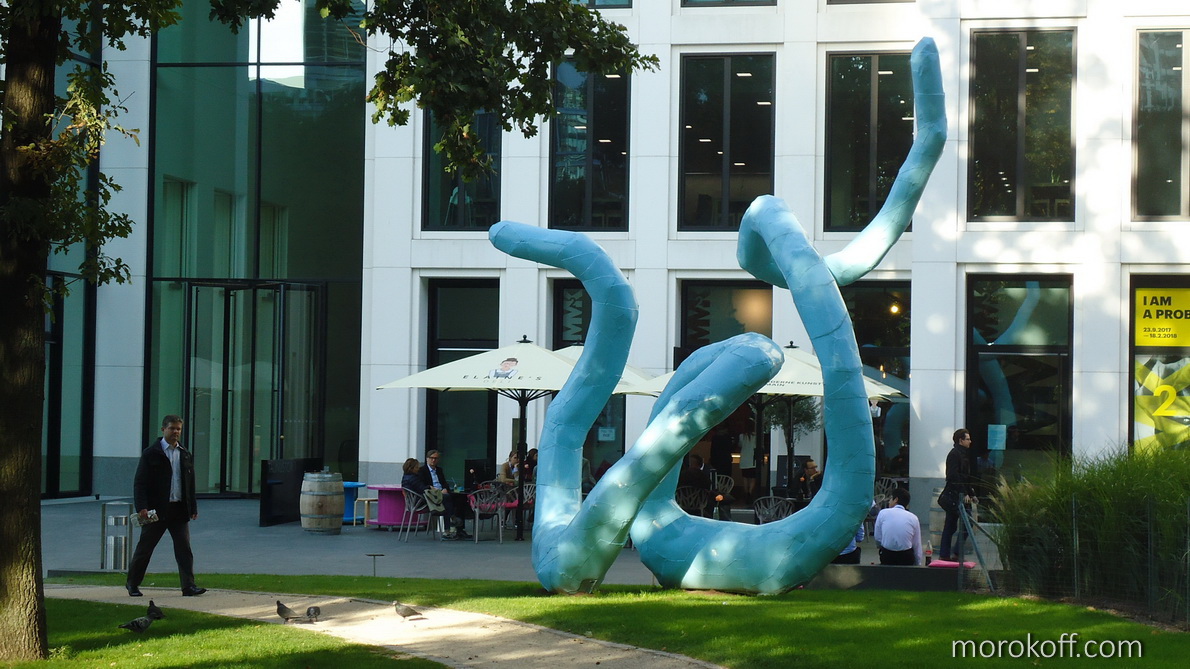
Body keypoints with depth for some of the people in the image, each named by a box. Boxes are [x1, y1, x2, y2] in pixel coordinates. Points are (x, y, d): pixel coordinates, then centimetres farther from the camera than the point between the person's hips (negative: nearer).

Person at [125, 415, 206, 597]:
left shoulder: (185, 455, 12)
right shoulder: (151, 454, -3)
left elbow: (190, 484, 17)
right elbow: (139, 482, -7)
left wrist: (193, 508, 10)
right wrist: (141, 507, -17)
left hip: (179, 511, 4)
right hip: (156, 510, -4)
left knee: (184, 548, -4)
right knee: (144, 548, 6)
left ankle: (188, 585, -5)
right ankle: (132, 583, 19)